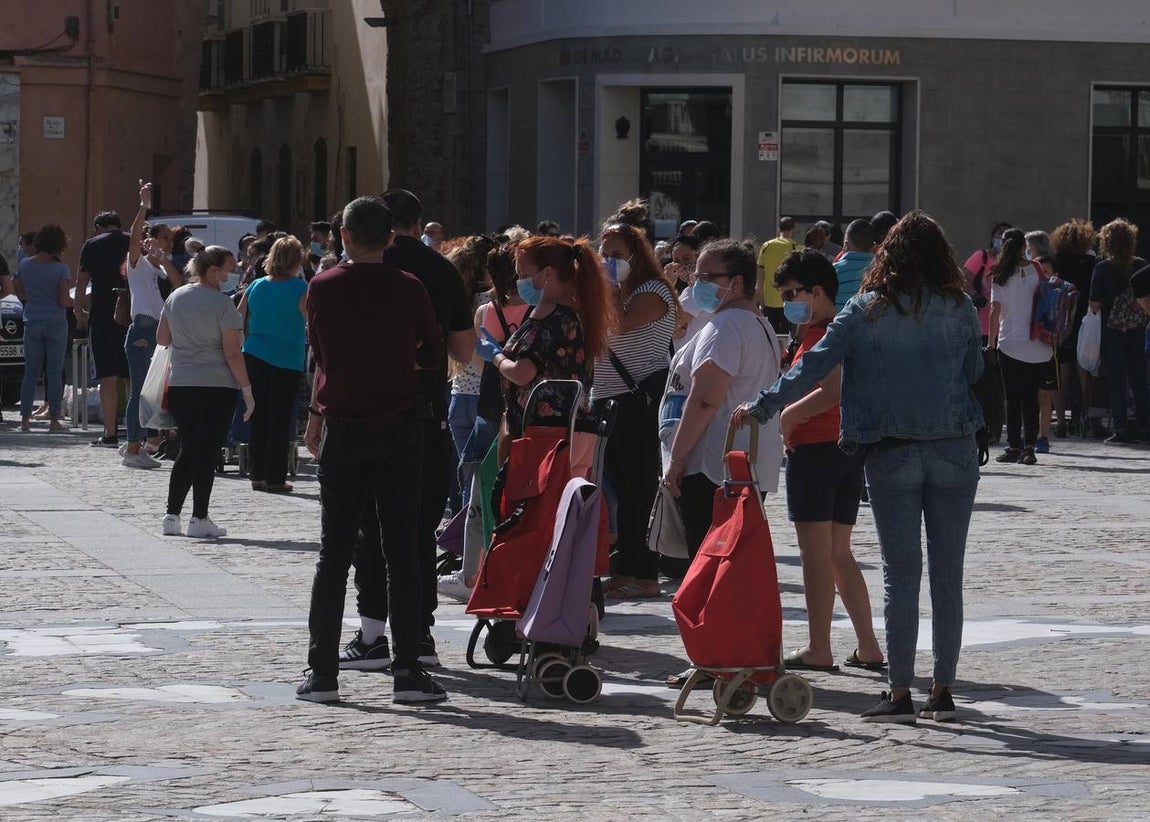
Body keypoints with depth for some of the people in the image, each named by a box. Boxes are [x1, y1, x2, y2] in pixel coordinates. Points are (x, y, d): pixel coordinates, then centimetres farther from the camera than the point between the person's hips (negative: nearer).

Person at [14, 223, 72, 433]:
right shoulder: (61, 268, -11)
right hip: (56, 322, -3)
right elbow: (64, 300, -13)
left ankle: (25, 419, 6)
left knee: (30, 372, 8)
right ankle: (54, 419, 0)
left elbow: (21, 294, 8)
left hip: (32, 322, 3)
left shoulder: (24, 265, 1)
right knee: (55, 372, 1)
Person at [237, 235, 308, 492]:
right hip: (287, 362, -4)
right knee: (280, 420, 2)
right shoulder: (299, 288, -9)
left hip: (254, 358, 4)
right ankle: (275, 478, 2)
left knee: (258, 419, 11)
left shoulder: (256, 286, 6)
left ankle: (258, 475, 14)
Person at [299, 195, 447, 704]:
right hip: (399, 431, -1)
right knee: (401, 552, 1)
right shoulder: (408, 290, -4)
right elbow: (434, 357, 2)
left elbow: (319, 354, 10)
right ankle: (408, 672, -2)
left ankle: (323, 673, 4)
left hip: (342, 430, 1)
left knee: (334, 553, 5)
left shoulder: (322, 289, -1)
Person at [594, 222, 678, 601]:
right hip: (609, 399, 9)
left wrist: (612, 288, -12)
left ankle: (645, 576, -7)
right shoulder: (612, 294, 20)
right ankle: (626, 570, 14)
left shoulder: (653, 291, -7)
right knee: (622, 487, 10)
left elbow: (621, 323, -22)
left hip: (639, 400, -9)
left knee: (641, 487, -8)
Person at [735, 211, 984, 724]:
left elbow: (814, 367, -6)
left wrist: (761, 409, -1)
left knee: (901, 574, 0)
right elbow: (976, 371, 9)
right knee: (948, 575, 7)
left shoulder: (865, 311, -2)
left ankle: (899, 692, -2)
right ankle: (943, 690, 9)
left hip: (891, 454, -1)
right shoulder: (959, 309, 2)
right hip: (954, 451, 1)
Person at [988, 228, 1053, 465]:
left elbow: (995, 310, -5)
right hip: (1036, 345, 1)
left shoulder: (999, 274, -2)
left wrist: (991, 341, 0)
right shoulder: (1035, 270, 1)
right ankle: (1029, 447, -3)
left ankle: (1014, 446, 5)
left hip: (1009, 343, -1)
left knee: (1013, 398, 6)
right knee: (1031, 397, 4)